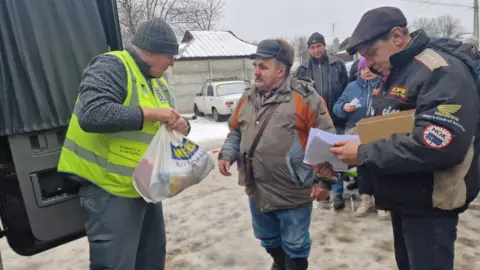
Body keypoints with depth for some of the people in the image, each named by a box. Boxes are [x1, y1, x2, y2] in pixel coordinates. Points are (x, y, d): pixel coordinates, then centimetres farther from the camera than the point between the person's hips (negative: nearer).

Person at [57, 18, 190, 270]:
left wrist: (182, 125, -6)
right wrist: (149, 113, -24)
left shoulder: (158, 81, 13)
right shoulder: (112, 66, -14)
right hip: (110, 190, -9)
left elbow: (166, 124, 18)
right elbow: (91, 114, -29)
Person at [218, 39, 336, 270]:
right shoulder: (249, 97, 5)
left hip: (293, 194, -6)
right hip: (257, 192, 7)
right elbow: (236, 132, 15)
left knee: (294, 247, 12)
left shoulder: (304, 96, -14)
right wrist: (227, 154, -1)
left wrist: (325, 180, -14)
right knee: (268, 239, 27)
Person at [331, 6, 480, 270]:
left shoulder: (443, 72, -19)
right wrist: (349, 145, -3)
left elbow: (441, 145, -32)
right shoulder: (394, 73, 11)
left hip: (430, 204, -9)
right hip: (401, 198, 9)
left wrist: (364, 154, -27)